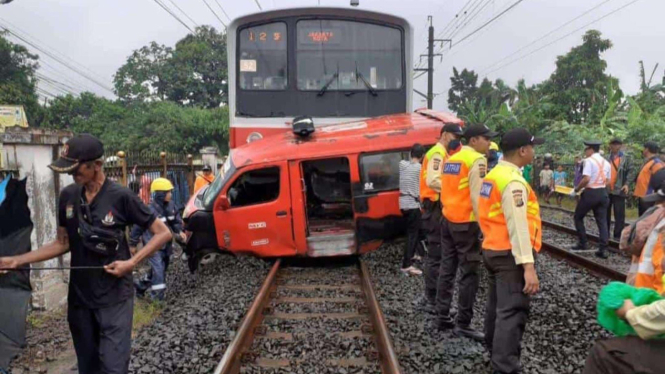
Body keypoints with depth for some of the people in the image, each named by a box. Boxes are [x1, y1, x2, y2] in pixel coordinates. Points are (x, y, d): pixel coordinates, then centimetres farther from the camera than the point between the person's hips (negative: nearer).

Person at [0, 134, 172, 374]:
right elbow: (63, 243, 11)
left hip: (114, 298, -5)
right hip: (79, 297, 5)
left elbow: (163, 233, -9)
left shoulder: (121, 196, -14)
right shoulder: (67, 196, 1)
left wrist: (132, 262, -18)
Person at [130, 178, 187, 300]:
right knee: (158, 271, -12)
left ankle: (140, 285, 41)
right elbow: (138, 227, -14)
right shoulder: (150, 210, -22)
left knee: (160, 270, 20)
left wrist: (179, 231, -6)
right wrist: (133, 244, -6)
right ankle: (158, 299, -5)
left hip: (166, 245, 8)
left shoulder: (171, 206, -2)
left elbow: (176, 220, 13)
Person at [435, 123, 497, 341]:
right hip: (465, 223, -9)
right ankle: (463, 325, 4)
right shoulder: (477, 160, -12)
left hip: (448, 219, 9)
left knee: (447, 270, 13)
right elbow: (477, 197, -18)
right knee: (469, 274, -1)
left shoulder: (451, 159, 14)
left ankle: (442, 318, 20)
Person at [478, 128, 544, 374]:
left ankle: (494, 349, 40)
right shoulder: (513, 181, -19)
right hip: (509, 254, -10)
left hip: (492, 249, 10)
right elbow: (518, 227, -24)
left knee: (497, 304, 23)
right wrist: (528, 266, -26)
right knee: (512, 312, -6)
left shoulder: (493, 175, 11)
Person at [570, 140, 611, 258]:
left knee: (578, 217, 11)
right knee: (602, 221, 5)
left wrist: (576, 190, -9)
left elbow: (586, 179, -20)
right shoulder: (606, 162, 12)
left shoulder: (589, 160, -11)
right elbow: (607, 181, 14)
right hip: (603, 193, 7)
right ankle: (603, 249, 1)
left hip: (590, 193, -7)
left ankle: (582, 244, 13)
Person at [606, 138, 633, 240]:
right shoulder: (606, 158, 12)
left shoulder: (626, 158, 3)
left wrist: (626, 184, -12)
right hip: (606, 189, 4)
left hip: (619, 189, -4)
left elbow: (630, 171, -1)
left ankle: (618, 235, 0)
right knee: (606, 212, 10)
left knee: (619, 214, -4)